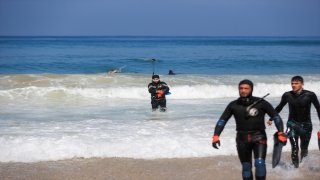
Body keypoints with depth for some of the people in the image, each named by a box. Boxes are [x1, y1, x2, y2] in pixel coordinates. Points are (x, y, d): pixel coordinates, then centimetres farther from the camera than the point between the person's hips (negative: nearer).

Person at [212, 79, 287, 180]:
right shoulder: (233, 105, 0)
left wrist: (281, 134, -11)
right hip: (242, 139, 3)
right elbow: (222, 120, 5)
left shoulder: (261, 103, -8)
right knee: (246, 167, 8)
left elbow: (275, 117, -2)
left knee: (260, 163, -19)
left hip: (259, 137, -3)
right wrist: (216, 136, -7)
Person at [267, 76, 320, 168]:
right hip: (292, 124, 0)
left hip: (306, 125, 0)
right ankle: (295, 167, -10)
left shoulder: (310, 95, -11)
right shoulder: (287, 95, -4)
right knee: (294, 148, -14)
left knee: (304, 150, 10)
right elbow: (279, 107, 13)